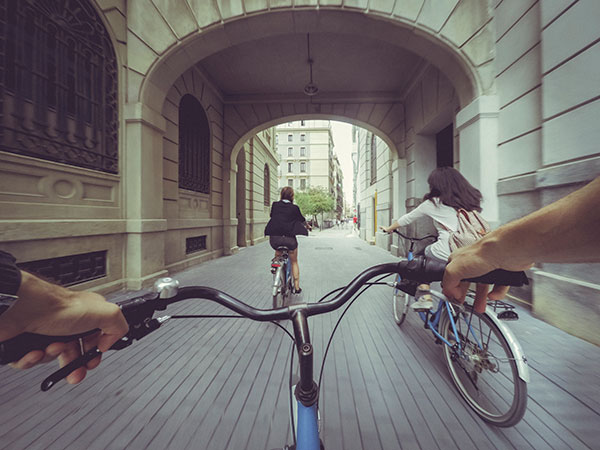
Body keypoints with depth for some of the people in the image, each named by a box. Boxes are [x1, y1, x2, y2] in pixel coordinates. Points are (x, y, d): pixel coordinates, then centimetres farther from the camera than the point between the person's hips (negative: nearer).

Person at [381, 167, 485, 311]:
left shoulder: (433, 203, -1)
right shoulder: (471, 199, 12)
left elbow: (407, 219, 10)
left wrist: (389, 228, 27)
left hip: (446, 254, -5)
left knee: (424, 252, 21)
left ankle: (424, 298, 14)